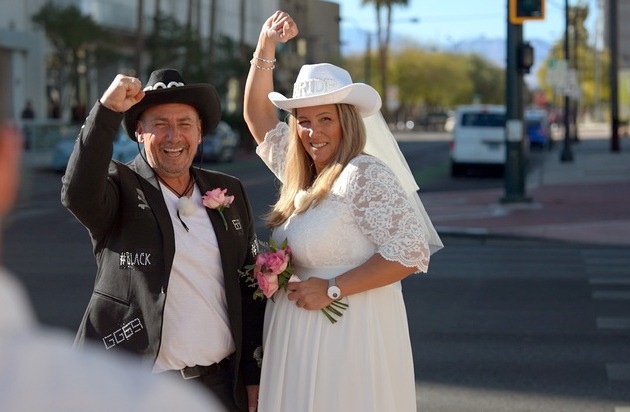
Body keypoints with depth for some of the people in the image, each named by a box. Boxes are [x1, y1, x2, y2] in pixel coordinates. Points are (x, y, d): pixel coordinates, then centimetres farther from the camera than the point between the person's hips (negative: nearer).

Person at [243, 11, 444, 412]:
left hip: (350, 333, -8)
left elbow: (409, 253, -19)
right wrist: (266, 46, 10)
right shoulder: (303, 176, 11)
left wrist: (333, 288, -17)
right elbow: (258, 115, 20)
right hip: (298, 335, 8)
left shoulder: (366, 176, -12)